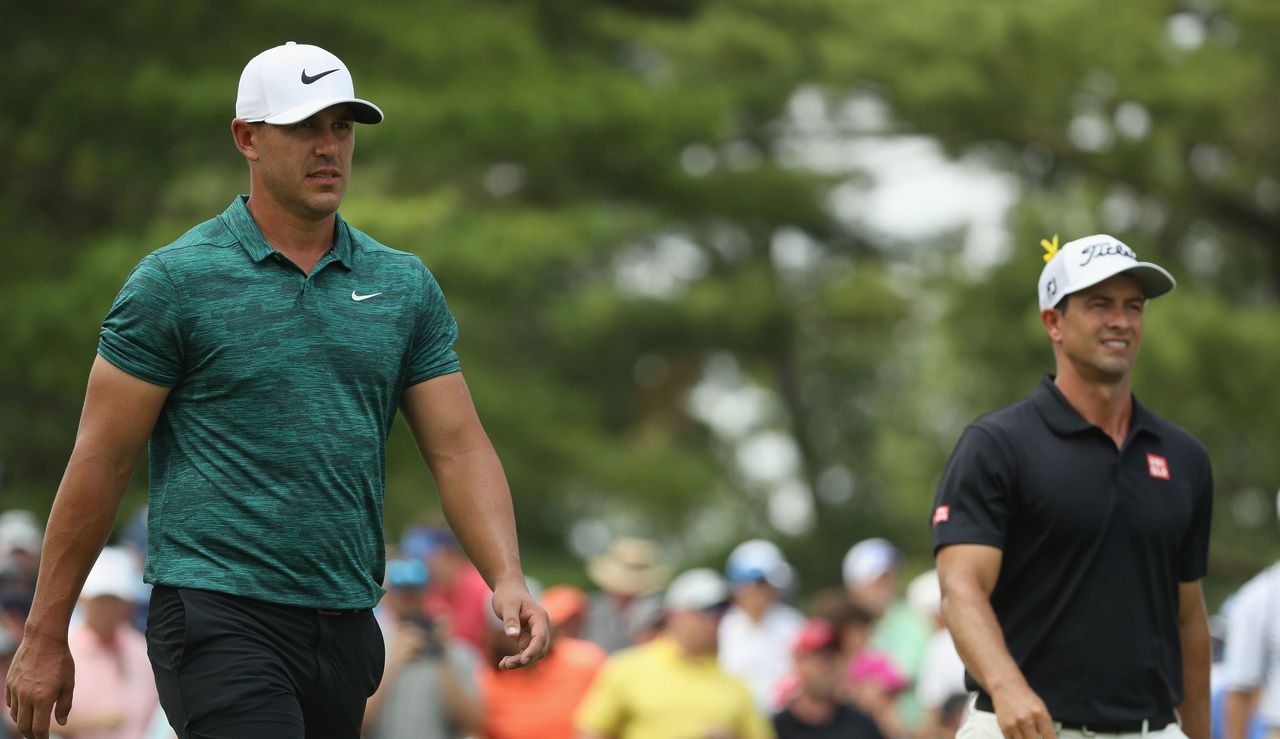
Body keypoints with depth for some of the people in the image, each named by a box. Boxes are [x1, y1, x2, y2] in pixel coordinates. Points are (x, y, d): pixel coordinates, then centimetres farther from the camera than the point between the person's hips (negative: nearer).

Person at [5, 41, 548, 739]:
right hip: (218, 618, -6)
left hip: (346, 627, 6)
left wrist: (507, 579, -9)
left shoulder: (405, 285, 11)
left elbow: (458, 446, 8)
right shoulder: (175, 281, -3)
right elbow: (101, 460, -2)